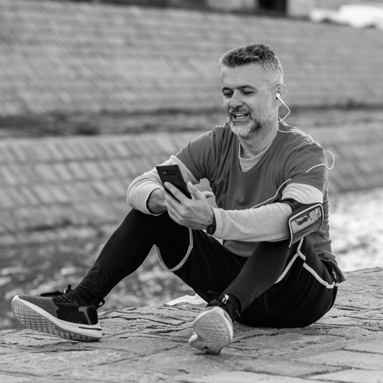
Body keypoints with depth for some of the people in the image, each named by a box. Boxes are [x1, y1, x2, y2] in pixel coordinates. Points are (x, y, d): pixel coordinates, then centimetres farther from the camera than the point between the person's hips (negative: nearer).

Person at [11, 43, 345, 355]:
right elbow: (139, 186, -10)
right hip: (235, 278, 5)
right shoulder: (216, 145, 0)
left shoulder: (305, 154, -17)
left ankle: (226, 310, -55)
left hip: (307, 292, -5)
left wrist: (213, 220, -53)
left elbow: (294, 216, -40)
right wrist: (159, 198, -35)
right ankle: (80, 307, -18)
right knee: (152, 208, -7)